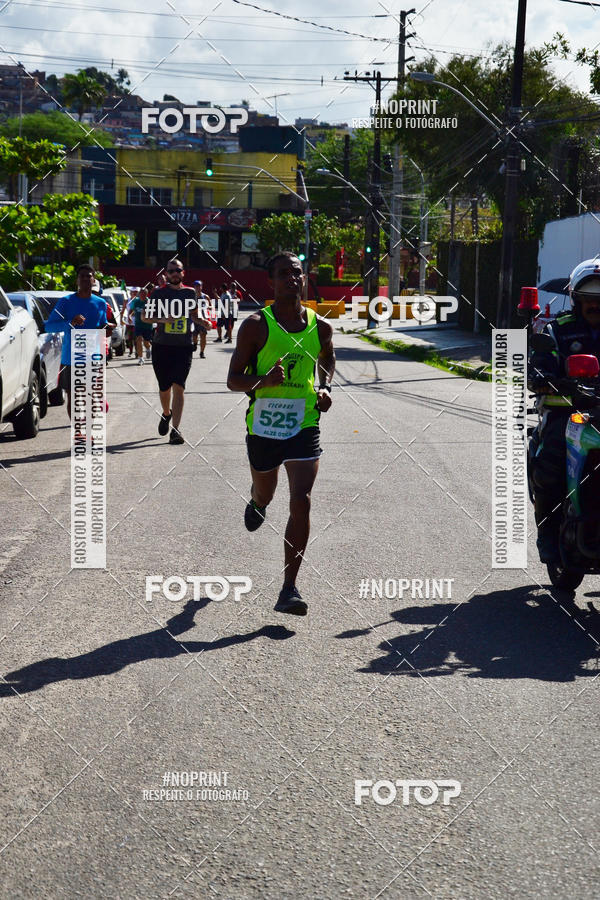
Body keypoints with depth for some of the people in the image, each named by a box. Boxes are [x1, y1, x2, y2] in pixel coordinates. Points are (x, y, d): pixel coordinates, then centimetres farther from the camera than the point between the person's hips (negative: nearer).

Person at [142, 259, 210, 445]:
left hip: (184, 346, 0)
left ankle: (175, 429, -14)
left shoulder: (190, 292, 9)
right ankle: (166, 414, 41)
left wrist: (203, 321, 1)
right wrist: (161, 319, -16)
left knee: (178, 387, -12)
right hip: (161, 346, 0)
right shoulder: (159, 293, 3)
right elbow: (144, 316, 3)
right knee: (164, 388, 11)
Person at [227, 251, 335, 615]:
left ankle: (290, 589, -9)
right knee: (264, 494, 20)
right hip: (263, 424, -1)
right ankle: (257, 502, 63)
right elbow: (234, 380, -5)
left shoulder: (320, 327, 2)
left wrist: (325, 387, 6)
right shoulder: (256, 325, -8)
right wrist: (264, 380, -25)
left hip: (304, 424, 1)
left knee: (301, 502, -14)